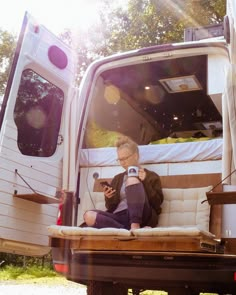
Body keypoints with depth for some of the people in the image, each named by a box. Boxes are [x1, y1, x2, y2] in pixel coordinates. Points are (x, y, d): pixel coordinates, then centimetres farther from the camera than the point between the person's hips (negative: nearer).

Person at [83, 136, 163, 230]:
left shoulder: (151, 176, 16)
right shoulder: (117, 179, 27)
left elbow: (157, 203, 2)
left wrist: (145, 182, -6)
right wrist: (109, 198, 3)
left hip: (140, 217, -4)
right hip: (118, 217, 4)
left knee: (132, 180, -26)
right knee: (89, 216, -25)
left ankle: (135, 226, -39)